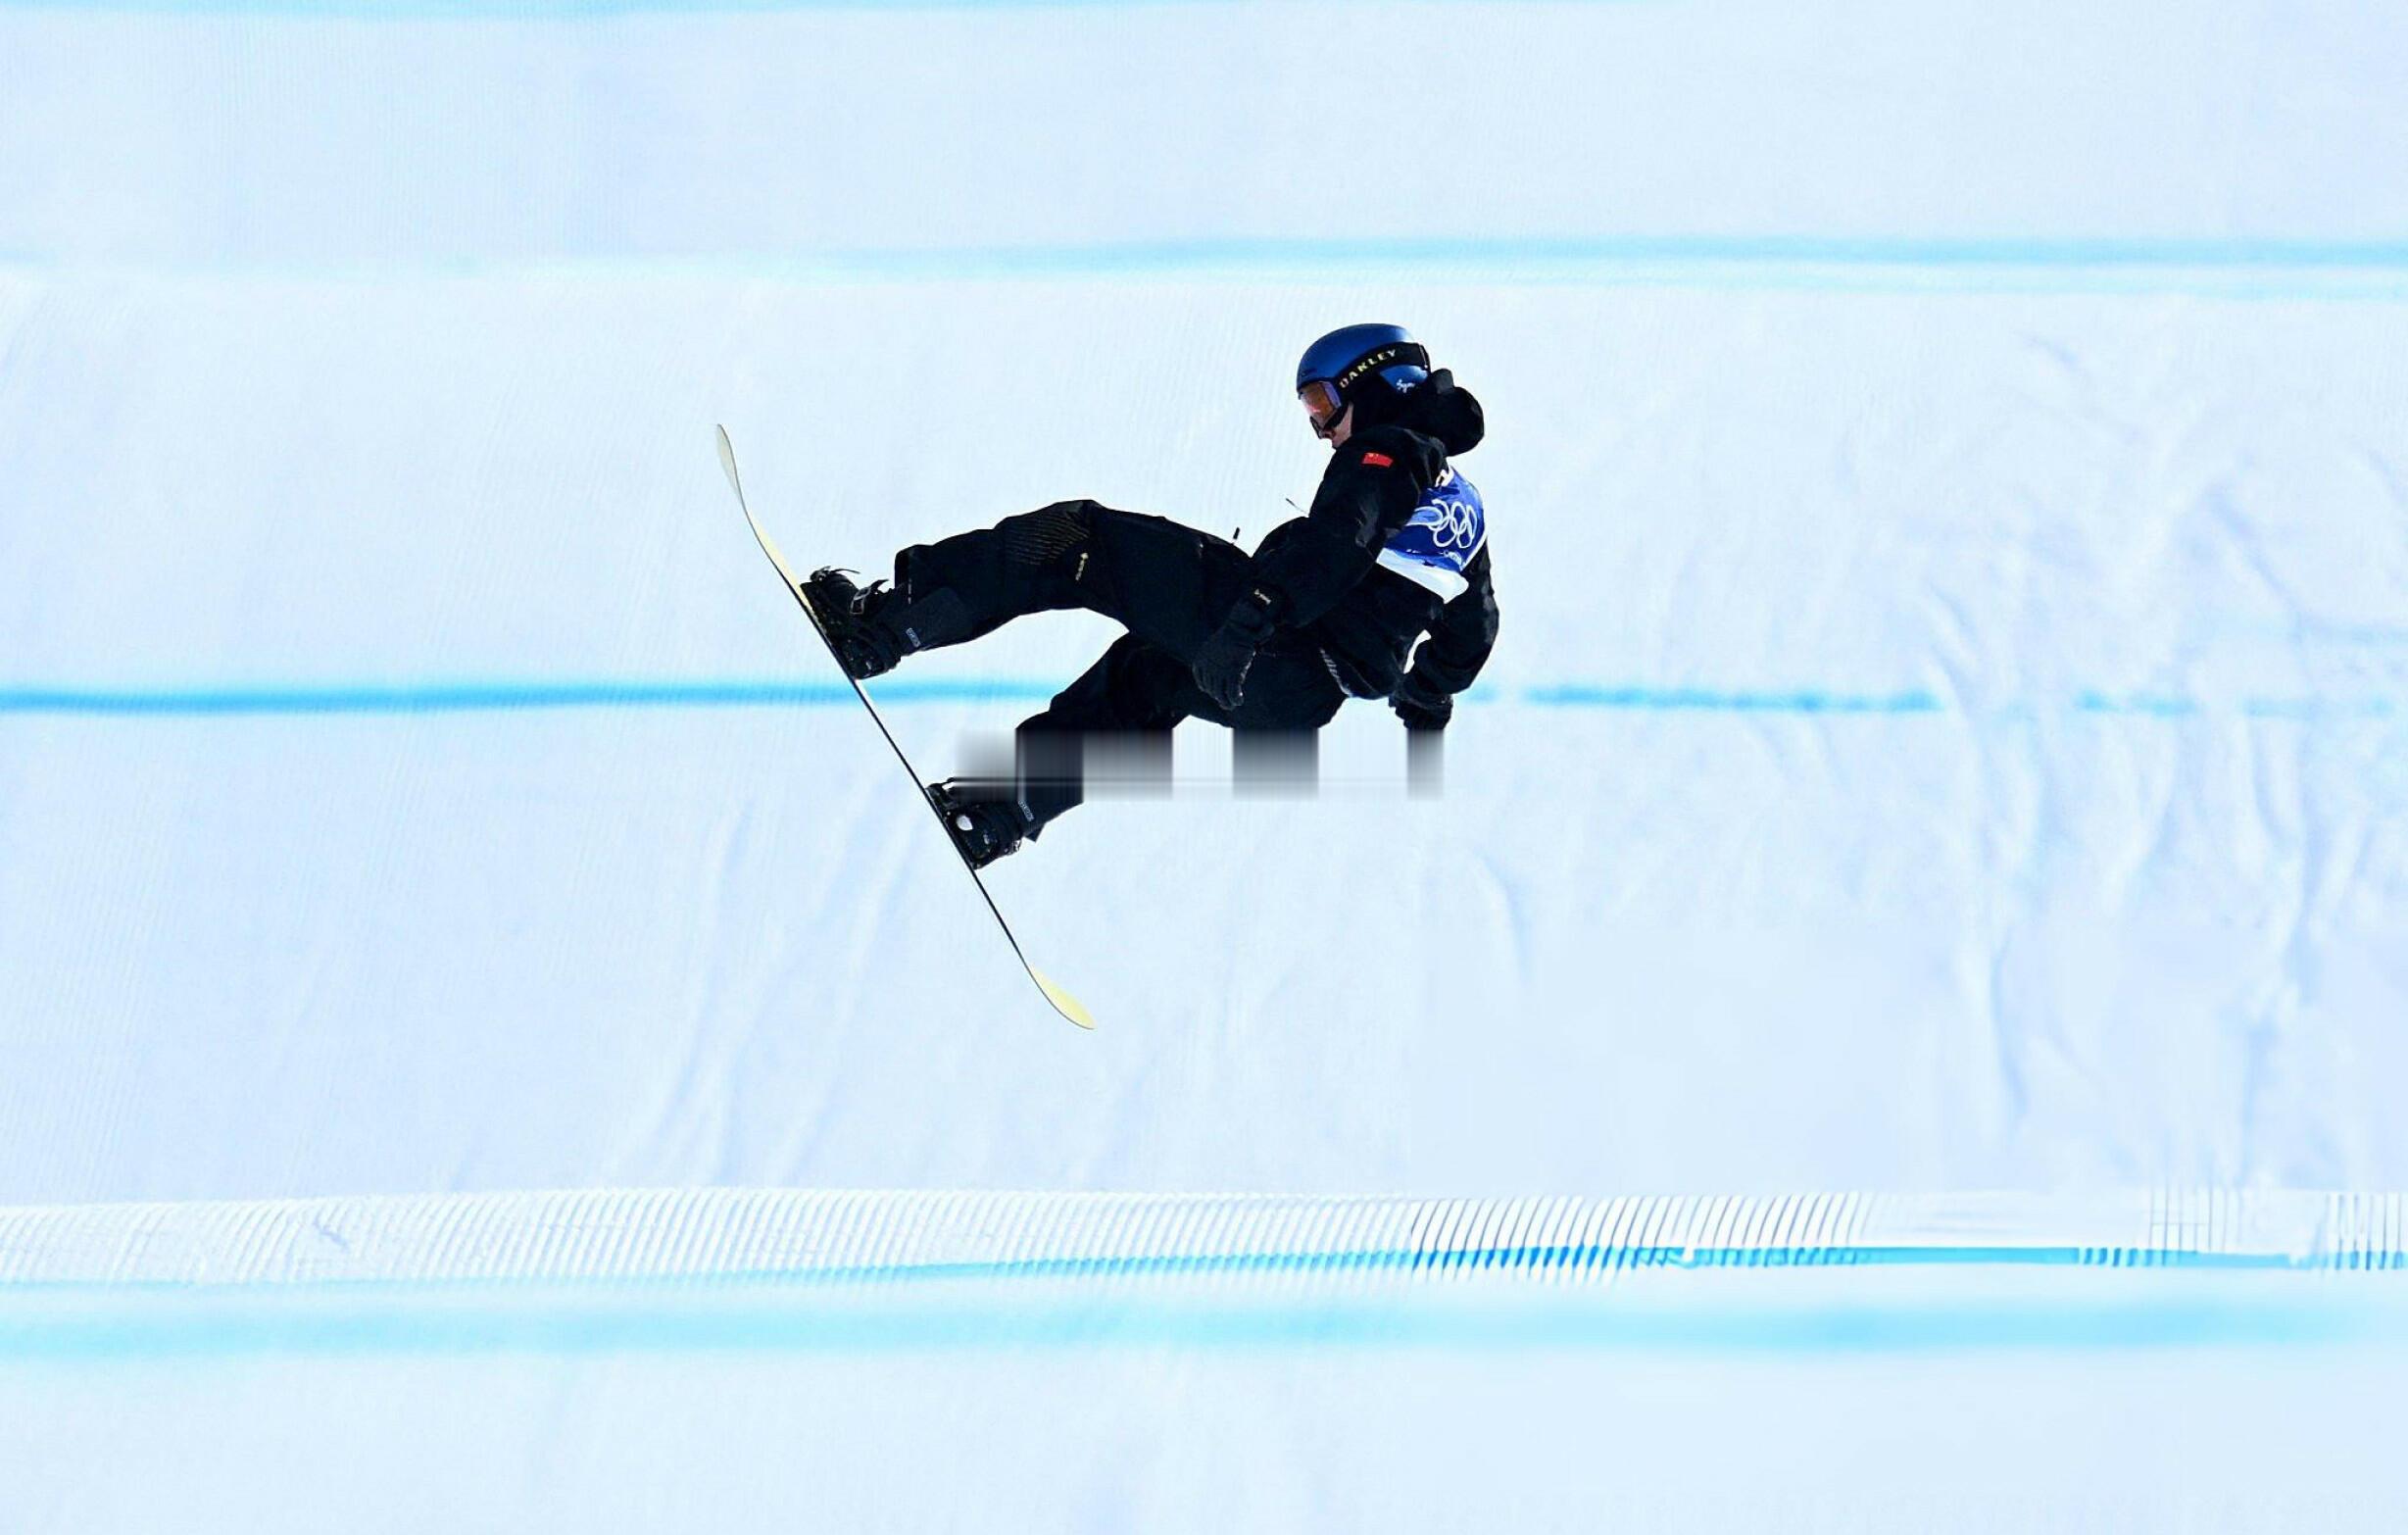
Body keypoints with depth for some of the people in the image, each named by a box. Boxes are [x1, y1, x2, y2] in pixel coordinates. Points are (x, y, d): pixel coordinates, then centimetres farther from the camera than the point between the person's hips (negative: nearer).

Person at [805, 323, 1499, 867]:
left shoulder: (1386, 450, 0)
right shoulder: (1466, 507, 26)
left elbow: (1336, 541, -21)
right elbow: (1471, 637, 36)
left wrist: (1257, 612, -32)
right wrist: (1426, 705, 52)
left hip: (1264, 633, -9)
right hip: (1306, 698, 9)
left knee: (1075, 540, -4)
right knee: (1142, 674, 35)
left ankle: (882, 623, -11)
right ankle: (1007, 806, 31)